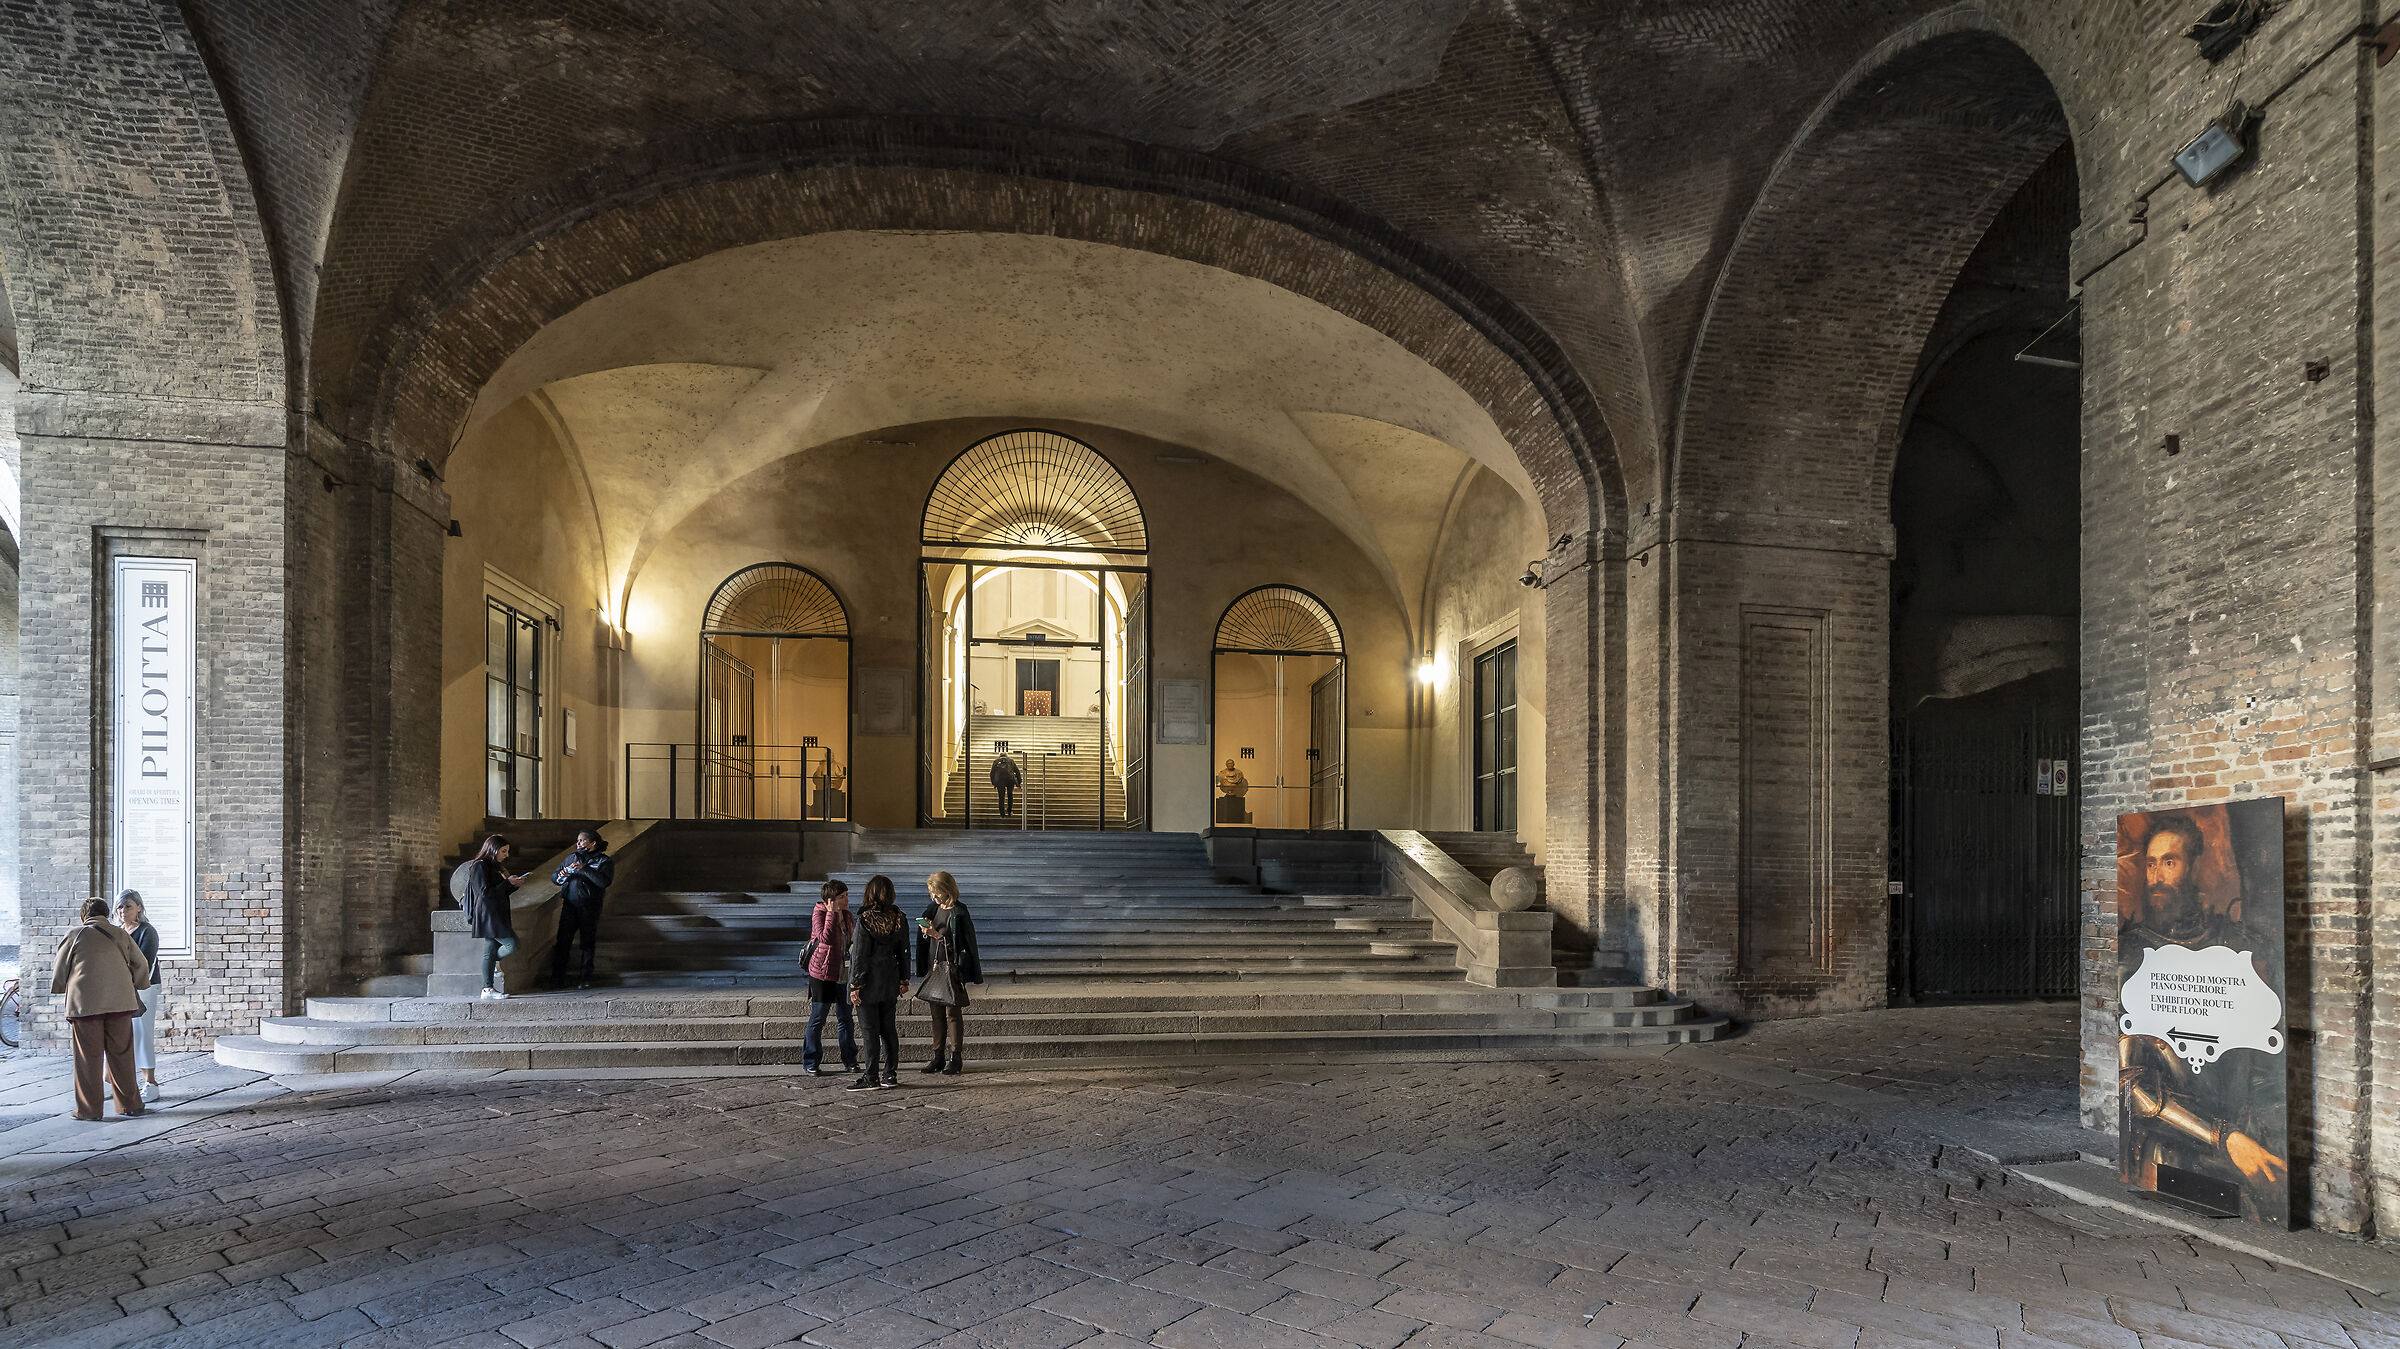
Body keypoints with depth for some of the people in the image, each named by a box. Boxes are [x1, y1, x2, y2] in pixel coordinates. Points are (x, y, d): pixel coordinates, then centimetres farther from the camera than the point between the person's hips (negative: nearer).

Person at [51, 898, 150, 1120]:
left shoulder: (74, 935, 5)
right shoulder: (119, 933, 12)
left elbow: (59, 971, 10)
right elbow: (140, 964, 13)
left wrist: (61, 988, 31)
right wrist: (137, 985, 32)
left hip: (85, 1003, -2)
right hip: (120, 1002, 2)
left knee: (88, 1057, 4)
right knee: (121, 1054, 8)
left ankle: (89, 1109, 7)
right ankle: (130, 1104, 10)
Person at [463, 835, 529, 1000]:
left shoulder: (494, 867, 17)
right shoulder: (480, 867, -11)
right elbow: (486, 893, -18)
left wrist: (515, 884, 7)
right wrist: (508, 882, -13)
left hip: (496, 916, 10)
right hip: (488, 916, -10)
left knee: (490, 951, 8)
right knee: (512, 945, -13)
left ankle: (488, 989, 8)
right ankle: (494, 962, 13)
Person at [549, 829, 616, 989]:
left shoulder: (604, 861, 3)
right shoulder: (571, 858, 18)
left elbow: (604, 881, -15)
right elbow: (554, 878, 21)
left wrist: (584, 868, -20)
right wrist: (561, 875, -3)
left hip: (589, 907, -3)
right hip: (569, 905, 3)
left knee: (588, 942, 1)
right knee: (563, 940, -4)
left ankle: (585, 978, 9)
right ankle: (558, 978, 0)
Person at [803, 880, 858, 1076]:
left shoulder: (846, 915, 9)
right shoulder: (819, 914, -11)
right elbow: (825, 938, -28)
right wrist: (832, 913, -24)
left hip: (844, 974, 6)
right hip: (822, 973, -6)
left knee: (845, 1018, 10)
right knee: (818, 1019, 0)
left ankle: (849, 1061, 18)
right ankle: (810, 1063, 10)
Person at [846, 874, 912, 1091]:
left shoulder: (864, 920, -15)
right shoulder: (899, 919, 0)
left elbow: (859, 955, -15)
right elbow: (904, 951, 7)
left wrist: (855, 986, -11)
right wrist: (904, 979, 16)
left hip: (869, 983, -5)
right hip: (890, 983, 5)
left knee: (870, 1032, 0)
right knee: (889, 1029, 12)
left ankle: (871, 1078, 4)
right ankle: (890, 1075, 16)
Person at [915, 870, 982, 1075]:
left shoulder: (958, 912, -11)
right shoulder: (933, 908, 12)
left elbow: (960, 943, -13)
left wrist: (937, 935, -21)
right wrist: (926, 930, -1)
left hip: (952, 968, -7)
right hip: (934, 966, 7)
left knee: (952, 1013, -4)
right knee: (937, 1013, 9)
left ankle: (956, 1058, 2)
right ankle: (938, 1057, 15)